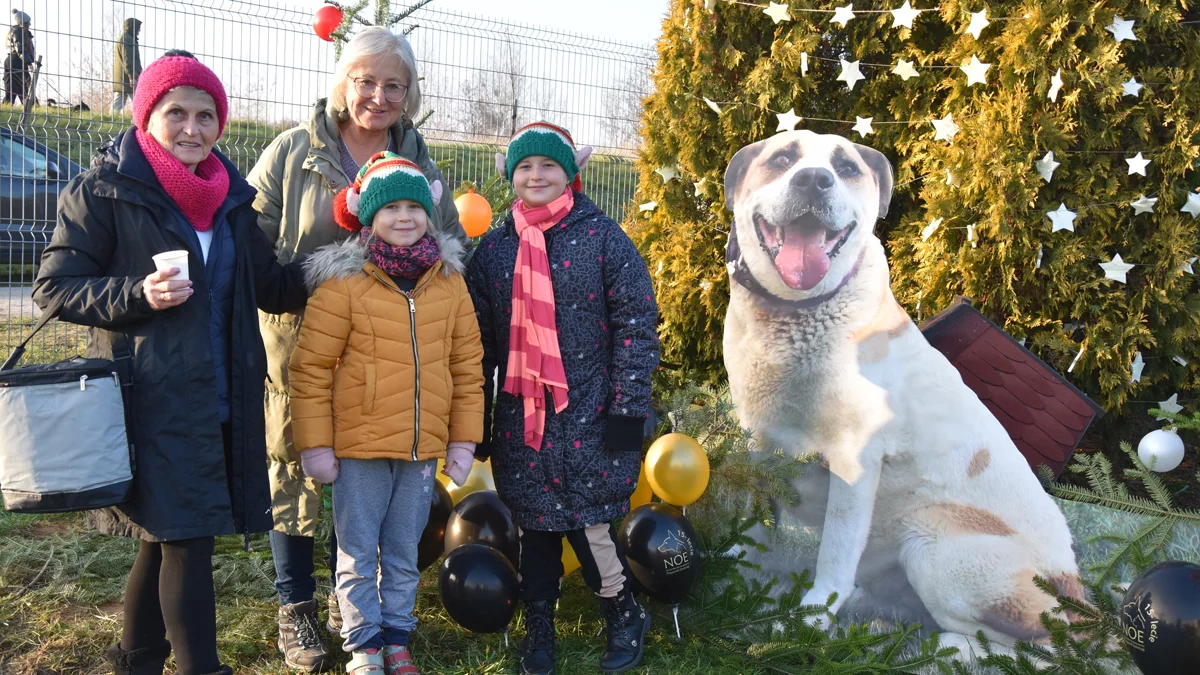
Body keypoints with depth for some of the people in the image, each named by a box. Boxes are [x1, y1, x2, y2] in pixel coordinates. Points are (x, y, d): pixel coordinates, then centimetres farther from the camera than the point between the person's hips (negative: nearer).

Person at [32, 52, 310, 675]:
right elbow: (54, 287, -4)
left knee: (167, 535, 16)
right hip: (154, 401, -6)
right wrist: (137, 296, -20)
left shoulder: (231, 196, 13)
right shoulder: (104, 190, -5)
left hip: (221, 400, 6)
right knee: (186, 536, -4)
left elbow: (269, 288, 15)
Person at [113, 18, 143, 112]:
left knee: (116, 106, 4)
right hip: (127, 79, -10)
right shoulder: (127, 39, -9)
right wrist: (133, 77, -24)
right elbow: (128, 59, -18)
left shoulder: (122, 38, 25)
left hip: (118, 80, 10)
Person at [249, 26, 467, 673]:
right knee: (294, 468, 7)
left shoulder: (421, 164, 8)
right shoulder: (294, 151, -2)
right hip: (299, 343, -2)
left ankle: (347, 598, 32)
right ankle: (294, 608, 26)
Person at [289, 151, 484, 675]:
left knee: (404, 556, 17)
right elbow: (309, 368, -7)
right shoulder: (344, 280, -8)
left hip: (423, 450, 3)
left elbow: (468, 366, 8)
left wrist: (464, 438, 6)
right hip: (359, 448, -3)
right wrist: (314, 444, -8)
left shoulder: (449, 281, 4)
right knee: (359, 556, 9)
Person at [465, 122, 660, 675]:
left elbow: (636, 324, -4)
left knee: (588, 523, -4)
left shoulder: (601, 237, -2)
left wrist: (627, 407, -9)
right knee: (534, 525, 9)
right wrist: (477, 419, 8)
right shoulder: (493, 248, 8)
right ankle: (538, 631, 28)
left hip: (589, 416, -3)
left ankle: (625, 618, 23)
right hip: (520, 417, 3)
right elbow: (480, 341, 11)